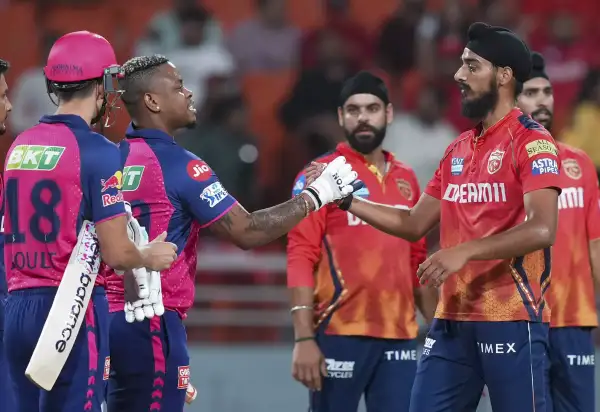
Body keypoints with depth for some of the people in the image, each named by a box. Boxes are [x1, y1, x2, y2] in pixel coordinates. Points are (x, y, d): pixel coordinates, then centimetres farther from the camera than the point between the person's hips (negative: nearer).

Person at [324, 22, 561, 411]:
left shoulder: (531, 141, -8)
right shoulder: (458, 149, 17)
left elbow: (541, 230, -20)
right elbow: (414, 224, 22)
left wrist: (465, 252, -26)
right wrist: (346, 200, 13)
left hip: (511, 319, -8)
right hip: (452, 320, 8)